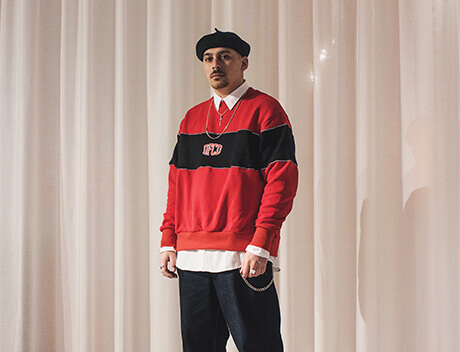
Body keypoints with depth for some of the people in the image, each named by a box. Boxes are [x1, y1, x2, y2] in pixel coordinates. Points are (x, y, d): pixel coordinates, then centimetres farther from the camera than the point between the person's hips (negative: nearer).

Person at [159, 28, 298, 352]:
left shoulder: (265, 109, 0)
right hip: (191, 257, 6)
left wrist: (260, 245, -17)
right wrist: (168, 240, 8)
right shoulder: (192, 117, 17)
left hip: (244, 257, -5)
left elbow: (282, 180, -9)